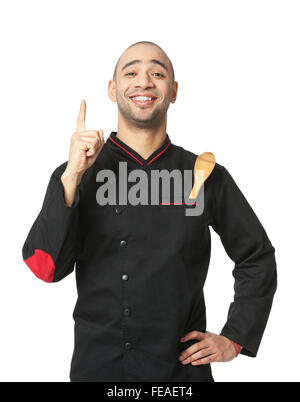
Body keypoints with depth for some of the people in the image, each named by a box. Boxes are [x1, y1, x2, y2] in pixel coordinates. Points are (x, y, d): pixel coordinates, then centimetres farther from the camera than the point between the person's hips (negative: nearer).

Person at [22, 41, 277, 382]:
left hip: (182, 367, 1)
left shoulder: (207, 176, -3)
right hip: (96, 364, 0)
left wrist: (234, 339, 1)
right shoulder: (75, 175, -3)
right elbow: (45, 267, -13)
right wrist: (73, 176, -19)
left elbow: (257, 259, 6)